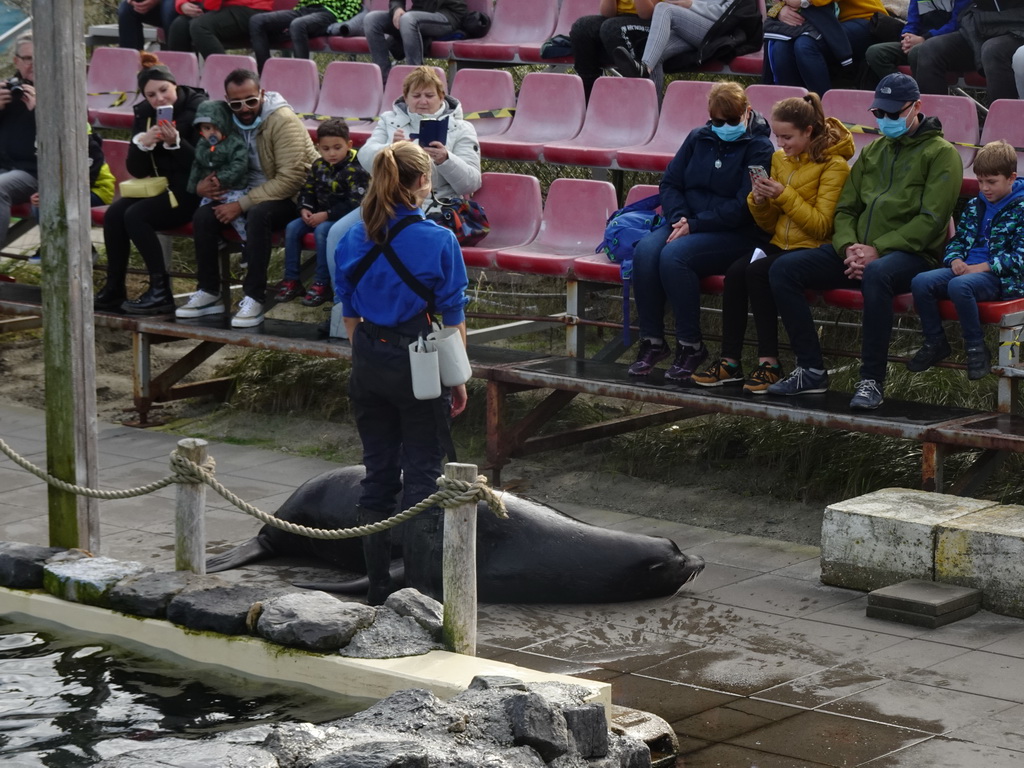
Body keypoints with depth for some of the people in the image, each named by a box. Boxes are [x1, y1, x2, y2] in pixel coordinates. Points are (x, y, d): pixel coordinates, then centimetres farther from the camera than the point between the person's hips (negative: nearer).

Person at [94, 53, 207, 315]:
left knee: (135, 215, -24)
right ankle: (113, 291, -7)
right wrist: (142, 143, -17)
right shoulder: (144, 114, 6)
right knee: (114, 213, -15)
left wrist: (175, 142, -31)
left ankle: (161, 293, -18)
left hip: (191, 191, -7)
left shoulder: (198, 109, -12)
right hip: (160, 186, 7)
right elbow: (136, 170, 2)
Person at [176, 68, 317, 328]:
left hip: (291, 198, -7)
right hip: (252, 194, 7)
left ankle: (254, 298, -31)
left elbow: (290, 179, -25)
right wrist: (202, 185, -10)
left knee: (258, 214, -37)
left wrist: (242, 204, -26)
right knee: (204, 216, -15)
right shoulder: (230, 121, 4)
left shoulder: (283, 121, -19)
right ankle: (209, 294, -3)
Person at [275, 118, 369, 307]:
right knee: (292, 228, -10)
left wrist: (326, 215, -24)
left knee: (322, 231, -33)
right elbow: (308, 190, 15)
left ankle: (322, 284, -25)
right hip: (319, 215, 7)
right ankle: (291, 280, -4)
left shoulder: (355, 171, -16)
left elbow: (355, 204, -22)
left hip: (344, 218, -7)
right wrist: (304, 209, -6)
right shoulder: (319, 166, 6)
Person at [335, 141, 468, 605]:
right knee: (421, 477, 2)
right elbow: (452, 318, -8)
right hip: (418, 362, -4)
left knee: (377, 474, 13)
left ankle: (378, 588, 17)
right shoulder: (438, 241, -12)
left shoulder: (353, 240, 1)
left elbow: (349, 313, 8)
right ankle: (426, 591, 0)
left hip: (368, 361, 4)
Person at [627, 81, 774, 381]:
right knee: (644, 252, -25)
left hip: (735, 234, -6)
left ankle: (691, 345, -21)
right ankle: (652, 342, -16)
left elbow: (743, 206, -13)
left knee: (674, 255, -32)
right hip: (686, 223, 6)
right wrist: (679, 218, -6)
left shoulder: (758, 148, -3)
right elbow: (670, 183, 15)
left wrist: (694, 225, -17)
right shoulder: (699, 138, 15)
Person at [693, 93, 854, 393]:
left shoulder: (834, 165, -8)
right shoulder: (781, 159, 13)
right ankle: (730, 361, -19)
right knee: (735, 270, -23)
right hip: (781, 244, 6)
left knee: (758, 271, -30)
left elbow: (821, 225, -13)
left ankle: (769, 362, -24)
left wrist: (784, 195, -20)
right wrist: (759, 200, -5)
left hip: (814, 248, -6)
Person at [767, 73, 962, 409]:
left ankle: (872, 381, -33)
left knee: (876, 274, -42)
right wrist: (849, 247, -5)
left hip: (910, 254, -7)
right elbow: (846, 208, 17)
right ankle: (811, 370, -9)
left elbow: (931, 220, -11)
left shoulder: (941, 153, 0)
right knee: (784, 269, -11)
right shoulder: (873, 151, 21)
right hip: (860, 253, 7)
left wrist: (877, 250, -19)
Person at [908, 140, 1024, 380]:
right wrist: (955, 260, -3)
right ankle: (935, 343, -3)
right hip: (966, 268, 7)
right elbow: (958, 239, 22)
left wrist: (981, 267, -18)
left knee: (959, 286, -37)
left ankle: (976, 349, -21)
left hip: (1001, 277, -7)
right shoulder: (975, 206, 18)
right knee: (920, 282, -18)